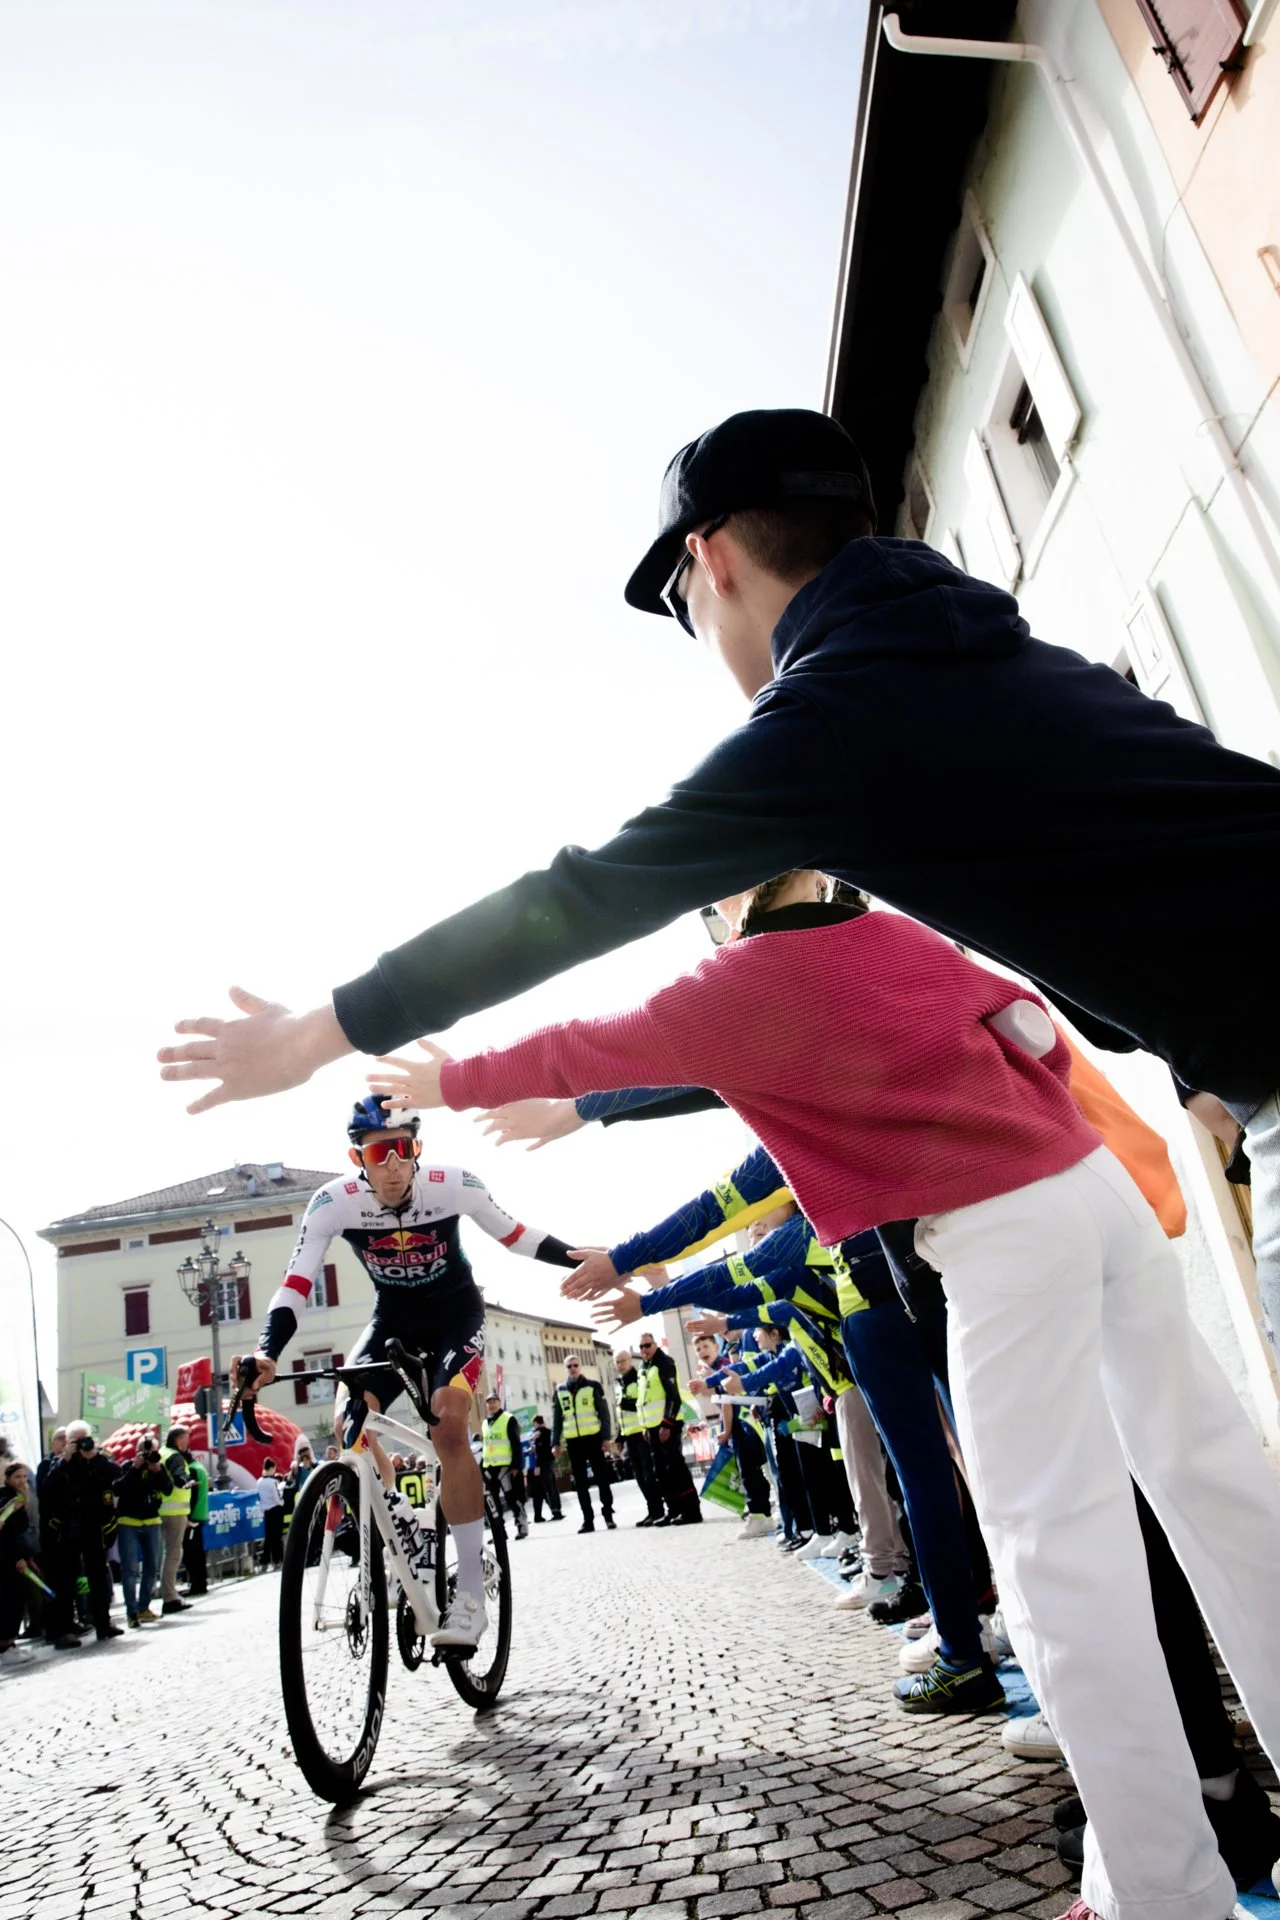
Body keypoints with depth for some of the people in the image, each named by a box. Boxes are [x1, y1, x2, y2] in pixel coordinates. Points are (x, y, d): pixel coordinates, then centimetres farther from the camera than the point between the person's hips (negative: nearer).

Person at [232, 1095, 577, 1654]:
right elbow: (295, 1285, -21)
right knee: (348, 1421, -18)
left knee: (449, 1426, -23)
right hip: (393, 1319, 3)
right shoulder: (334, 1203, -24)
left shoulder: (453, 1185, -27)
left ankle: (471, 1593, -13)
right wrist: (266, 1354, -36)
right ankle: (397, 1517, 13)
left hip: (456, 1316, -3)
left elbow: (515, 1236, -12)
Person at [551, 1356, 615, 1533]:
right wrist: (556, 1442, 5)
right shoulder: (560, 1391, 8)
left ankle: (608, 1515, 8)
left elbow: (604, 1412, -1)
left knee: (601, 1477, 1)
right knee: (580, 1481, 6)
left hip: (593, 1437, -3)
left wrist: (606, 1436, -8)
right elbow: (557, 1418, 11)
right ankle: (588, 1519, 11)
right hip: (573, 1441, 3)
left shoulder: (592, 1386, 0)